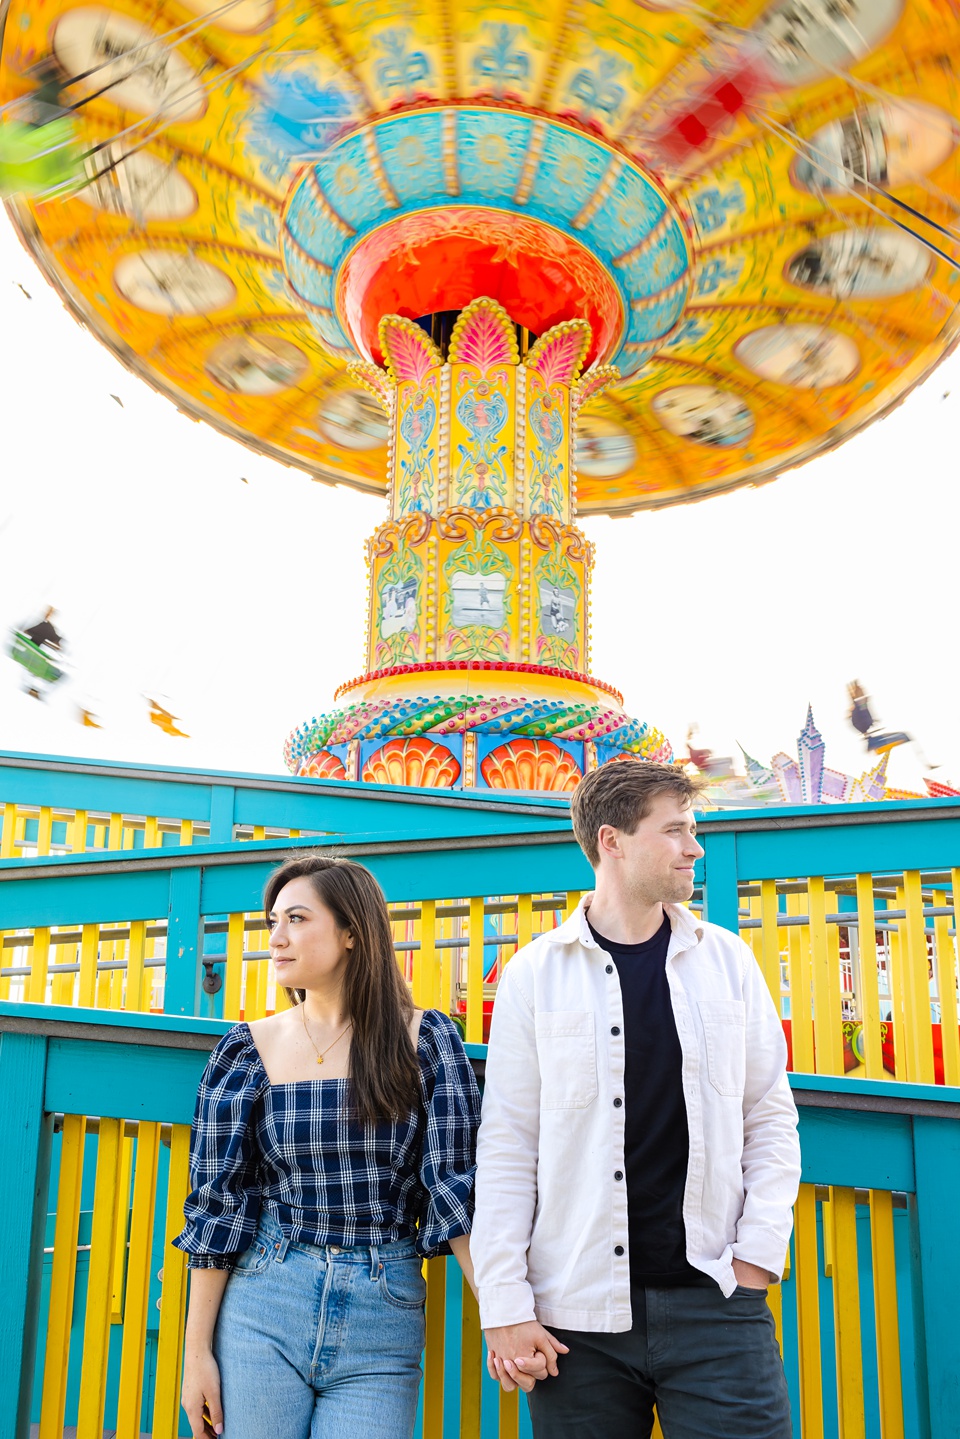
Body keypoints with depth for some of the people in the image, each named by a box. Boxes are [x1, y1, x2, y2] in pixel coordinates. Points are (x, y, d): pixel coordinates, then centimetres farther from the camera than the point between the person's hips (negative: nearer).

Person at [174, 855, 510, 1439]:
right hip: (262, 1309, 1)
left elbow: (456, 1187, -5)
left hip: (382, 1325, -1)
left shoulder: (423, 1040, -3)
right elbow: (218, 1202, 2)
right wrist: (197, 1351, 1)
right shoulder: (248, 1051, 0)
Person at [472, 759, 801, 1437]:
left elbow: (771, 1117, 9)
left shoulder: (728, 960, 5)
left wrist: (758, 1254, -1)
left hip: (716, 1303, 2)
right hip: (577, 1316, -1)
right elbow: (506, 1145, -1)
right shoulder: (535, 975, -1)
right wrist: (505, 1305, -5)